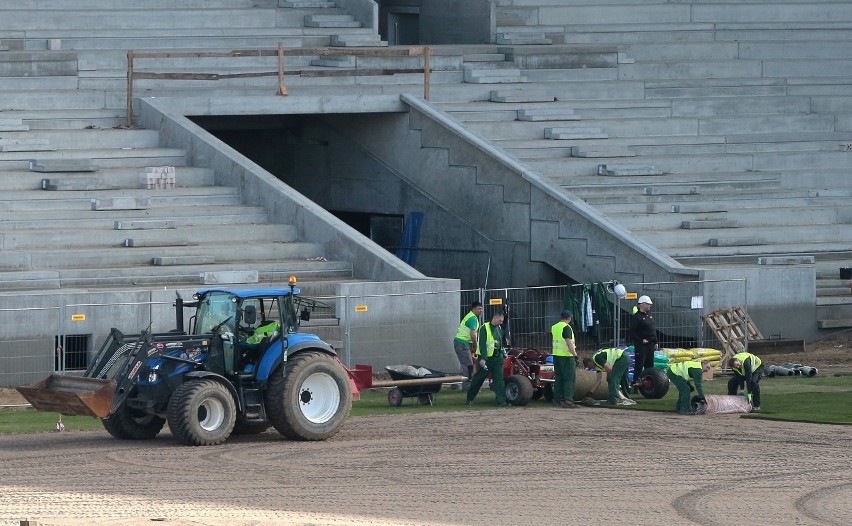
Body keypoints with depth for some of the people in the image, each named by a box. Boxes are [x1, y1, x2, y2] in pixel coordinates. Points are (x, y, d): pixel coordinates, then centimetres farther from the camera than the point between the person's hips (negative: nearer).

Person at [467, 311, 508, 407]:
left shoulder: (499, 329, 12)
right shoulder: (485, 328, -11)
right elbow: (482, 344, -18)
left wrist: (503, 355, 20)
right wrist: (483, 358, -24)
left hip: (497, 359, 6)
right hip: (486, 359, -6)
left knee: (499, 380, -3)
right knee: (478, 379, 3)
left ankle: (501, 400, -5)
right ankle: (469, 398, 16)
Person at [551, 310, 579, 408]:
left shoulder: (554, 327, 12)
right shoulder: (566, 327, -13)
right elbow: (569, 343, -20)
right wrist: (575, 354, -17)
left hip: (556, 355, 8)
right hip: (566, 356, -8)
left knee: (559, 378, 13)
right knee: (570, 378, -5)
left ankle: (557, 399, 13)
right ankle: (568, 399, -11)